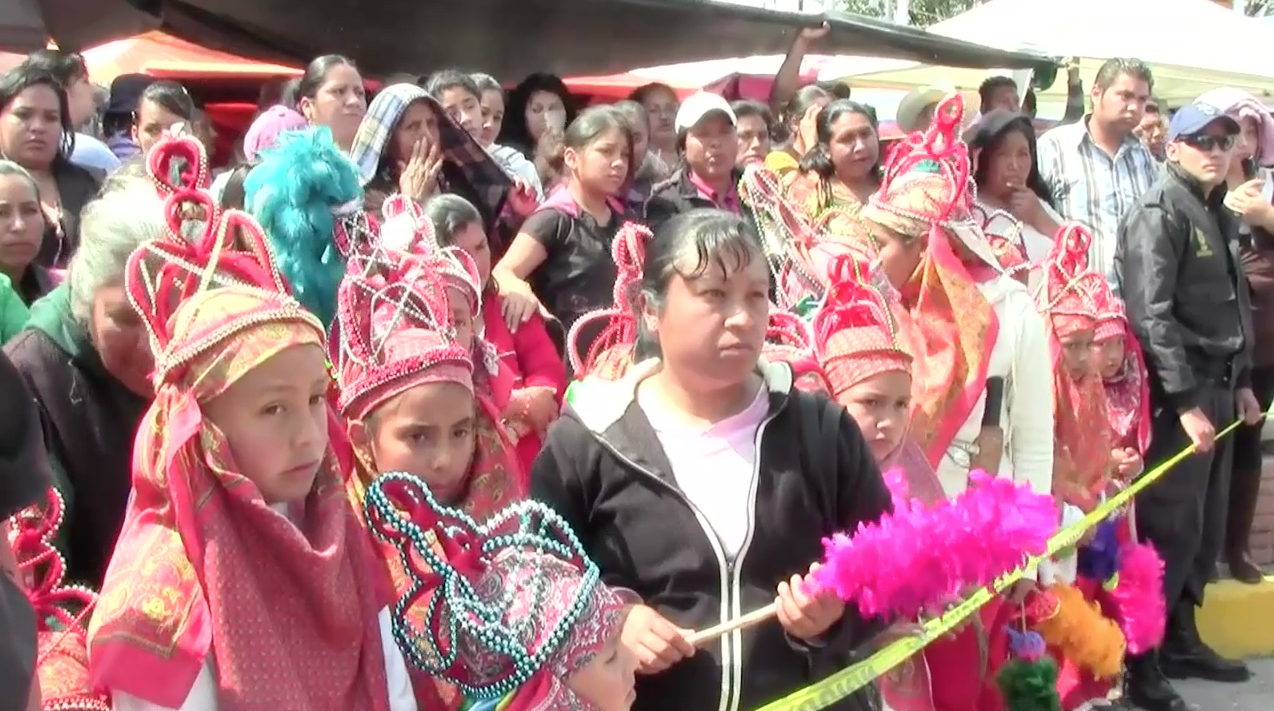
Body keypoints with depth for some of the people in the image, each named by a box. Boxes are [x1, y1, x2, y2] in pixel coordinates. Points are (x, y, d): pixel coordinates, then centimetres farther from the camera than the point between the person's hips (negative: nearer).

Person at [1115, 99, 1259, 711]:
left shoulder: (1218, 214, 16)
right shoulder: (1159, 212, -10)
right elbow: (1150, 314, -18)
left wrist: (1240, 382, 17)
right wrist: (1186, 399, -21)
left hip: (1216, 388, 8)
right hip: (1177, 395, -8)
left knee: (1206, 526, 14)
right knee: (1170, 529, -7)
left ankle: (1180, 640, 27)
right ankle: (1136, 659, 2)